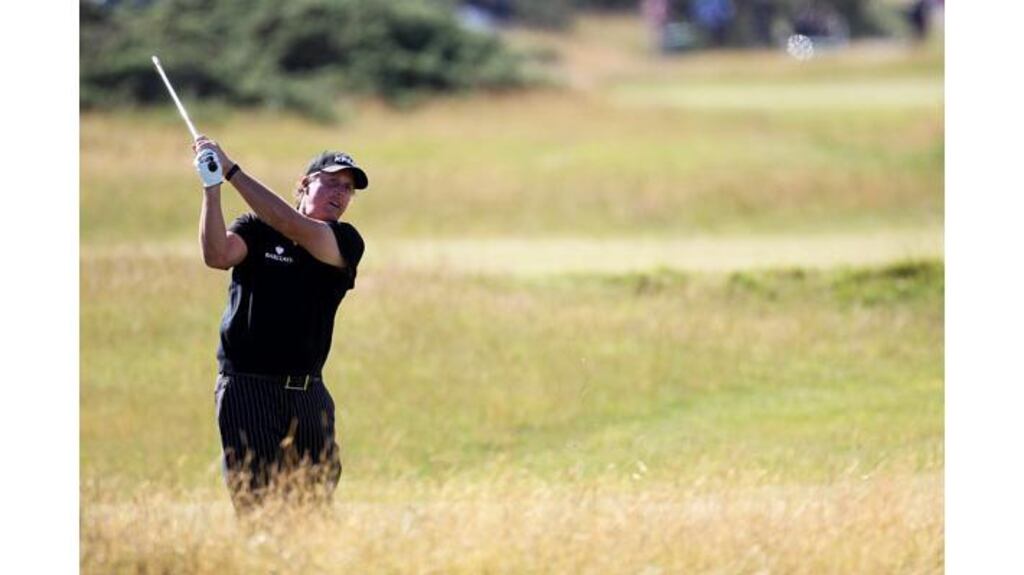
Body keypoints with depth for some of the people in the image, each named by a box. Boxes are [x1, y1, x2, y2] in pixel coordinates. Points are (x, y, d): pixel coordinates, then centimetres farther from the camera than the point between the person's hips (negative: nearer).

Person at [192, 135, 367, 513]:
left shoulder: (346, 243, 6)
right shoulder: (257, 230, 5)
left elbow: (294, 228, -13)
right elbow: (218, 255, -15)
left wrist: (232, 171, -16)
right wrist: (212, 187, -23)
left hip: (309, 396, 3)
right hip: (248, 392, -3)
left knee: (317, 500, 4)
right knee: (255, 501, -11)